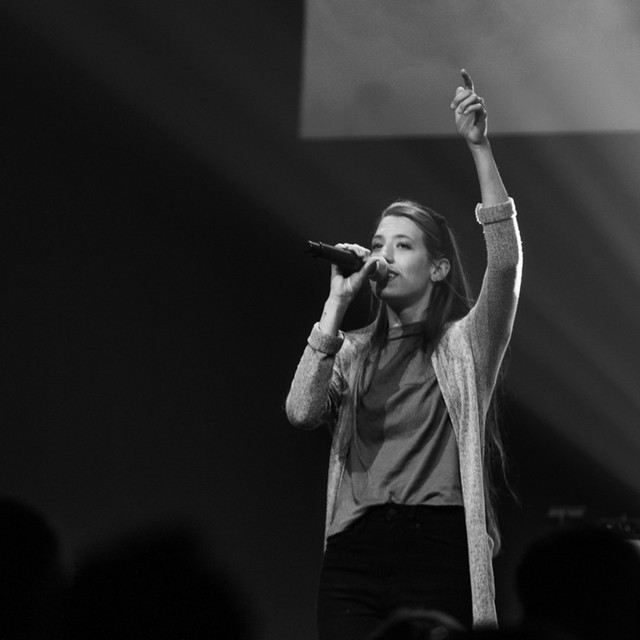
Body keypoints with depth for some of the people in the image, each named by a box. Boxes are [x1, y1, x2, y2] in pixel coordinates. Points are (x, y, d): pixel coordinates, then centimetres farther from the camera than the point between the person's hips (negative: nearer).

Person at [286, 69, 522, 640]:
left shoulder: (465, 342, 8)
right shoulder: (353, 352, 17)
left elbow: (505, 261, -9)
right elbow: (302, 412, -2)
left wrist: (479, 147, -16)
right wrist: (339, 300, -2)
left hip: (440, 553, -2)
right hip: (356, 553, 2)